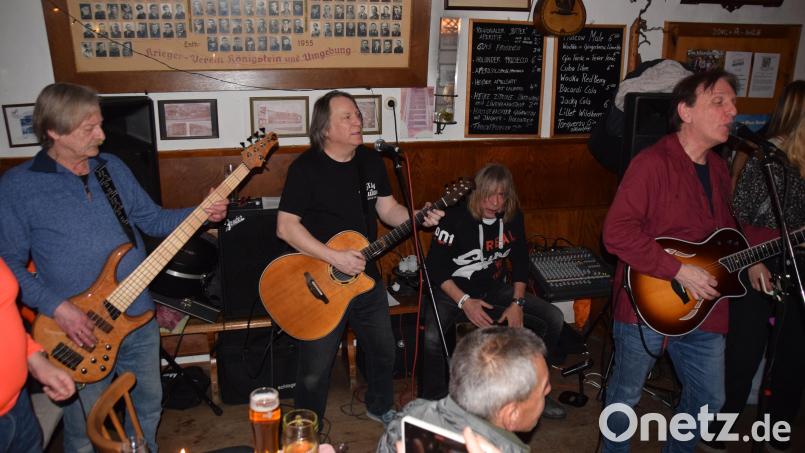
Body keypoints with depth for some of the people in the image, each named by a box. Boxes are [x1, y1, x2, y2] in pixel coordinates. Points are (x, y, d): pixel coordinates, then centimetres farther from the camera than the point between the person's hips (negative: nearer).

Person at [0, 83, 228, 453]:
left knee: (148, 403, 22)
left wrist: (202, 213, -7)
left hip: (139, 317, 5)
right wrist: (55, 306, -19)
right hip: (81, 329, -4)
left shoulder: (113, 168, 3)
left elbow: (152, 219, 8)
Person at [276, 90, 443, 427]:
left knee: (384, 350, 22)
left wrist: (420, 218, -11)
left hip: (367, 278, 6)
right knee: (316, 370, 5)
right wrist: (335, 258, -24)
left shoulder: (371, 160, 3)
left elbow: (388, 210, 9)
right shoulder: (306, 168, -16)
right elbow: (286, 227, -19)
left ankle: (380, 407, 49)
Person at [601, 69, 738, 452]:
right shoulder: (653, 163, -17)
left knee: (710, 398, 19)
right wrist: (679, 270, -25)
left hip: (704, 308, 7)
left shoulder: (718, 168, 8)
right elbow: (616, 233, -25)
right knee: (626, 394, 12)